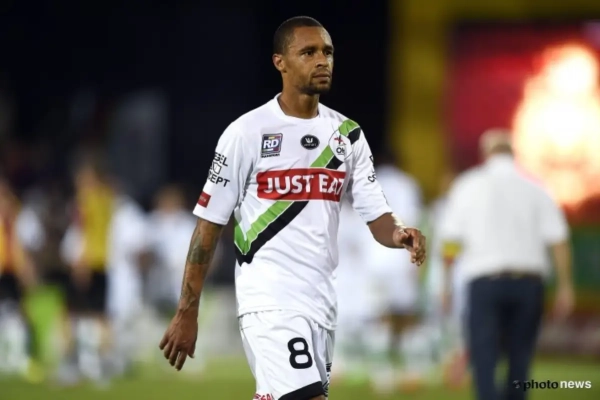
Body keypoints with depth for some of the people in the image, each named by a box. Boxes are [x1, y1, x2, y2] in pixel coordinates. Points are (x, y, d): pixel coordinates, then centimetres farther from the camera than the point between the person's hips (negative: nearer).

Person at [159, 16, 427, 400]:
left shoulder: (348, 135, 9)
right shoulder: (247, 133, -6)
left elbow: (377, 217, 7)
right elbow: (209, 224, -2)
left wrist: (399, 233, -18)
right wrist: (187, 312, -4)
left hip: (322, 303, 6)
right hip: (269, 302, -6)